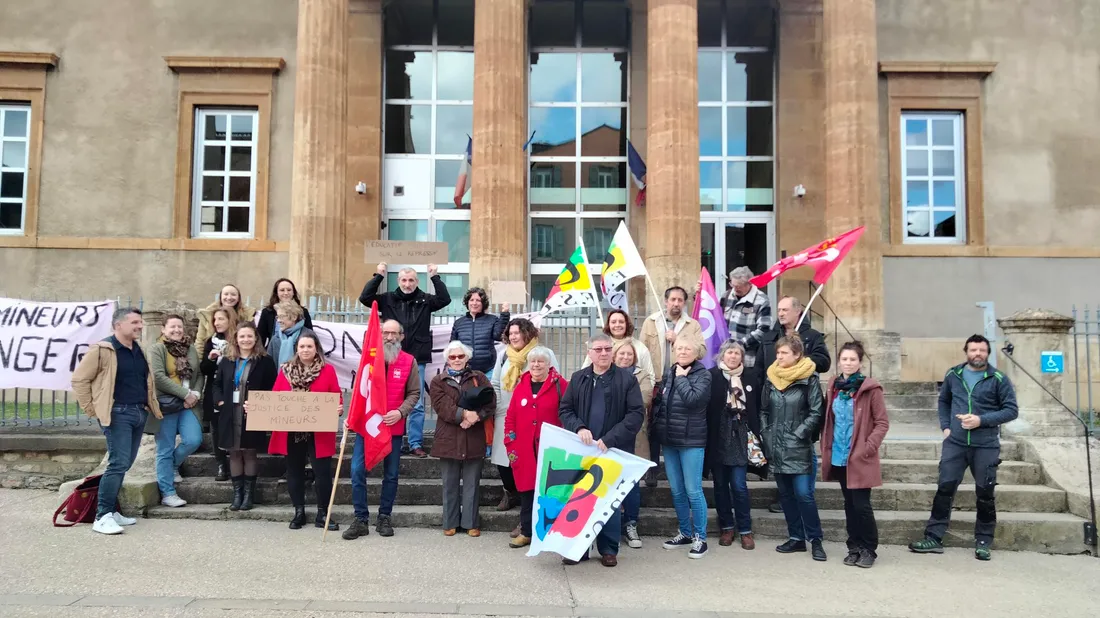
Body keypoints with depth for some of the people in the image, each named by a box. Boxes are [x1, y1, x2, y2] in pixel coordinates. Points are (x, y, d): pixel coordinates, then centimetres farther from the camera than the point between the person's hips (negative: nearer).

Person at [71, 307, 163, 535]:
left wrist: (149, 405, 16)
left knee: (125, 464, 11)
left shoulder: (140, 351, 14)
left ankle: (111, 511, 21)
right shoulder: (102, 349, -8)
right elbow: (79, 379, -7)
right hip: (118, 414, -8)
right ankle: (102, 517, -8)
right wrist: (92, 410, -7)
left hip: (140, 413, 8)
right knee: (118, 463, -13)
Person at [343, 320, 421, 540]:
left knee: (391, 474, 9)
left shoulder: (409, 361, -1)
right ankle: (361, 520, 6)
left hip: (393, 427, 0)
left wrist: (400, 412, -16)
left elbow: (414, 393, 1)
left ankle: (385, 518, 23)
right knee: (357, 471, -4)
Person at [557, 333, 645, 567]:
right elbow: (564, 410, 8)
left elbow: (637, 413, -9)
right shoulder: (578, 379, 8)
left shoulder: (627, 379, -3)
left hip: (613, 450, -3)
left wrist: (610, 439, -16)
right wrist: (578, 428, -13)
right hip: (582, 449, 3)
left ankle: (609, 549, 18)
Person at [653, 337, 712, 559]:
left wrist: (681, 378, -13)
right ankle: (685, 533, 25)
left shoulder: (703, 374, -7)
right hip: (669, 440, 6)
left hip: (691, 441, -6)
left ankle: (700, 537, 7)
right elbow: (659, 402, 19)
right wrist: (658, 425, 10)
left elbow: (692, 399, -23)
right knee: (676, 491, 12)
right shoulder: (669, 373, 10)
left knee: (693, 491, -4)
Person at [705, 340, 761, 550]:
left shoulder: (751, 376, 5)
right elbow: (705, 406, -4)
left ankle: (745, 530, 10)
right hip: (718, 438, 0)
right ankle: (727, 527, 22)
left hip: (739, 438, 0)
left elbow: (756, 408, 7)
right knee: (720, 485, 9)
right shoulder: (712, 375, -2)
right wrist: (707, 437, -9)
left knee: (739, 485, -2)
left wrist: (755, 434, 1)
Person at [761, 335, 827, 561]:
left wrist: (798, 434, -12)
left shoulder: (809, 379, -7)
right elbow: (763, 410, 15)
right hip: (776, 447, 6)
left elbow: (816, 413, -8)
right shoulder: (771, 378, 8)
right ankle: (796, 538, 21)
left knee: (803, 494, -7)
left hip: (798, 448, -5)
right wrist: (766, 434, 5)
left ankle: (815, 540, 6)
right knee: (785, 494, 11)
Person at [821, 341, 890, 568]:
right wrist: (826, 447, 9)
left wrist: (868, 447, -16)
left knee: (861, 505, -3)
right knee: (849, 504, 13)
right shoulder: (834, 386, 9)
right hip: (839, 456, 5)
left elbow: (883, 422, -8)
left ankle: (869, 549, 13)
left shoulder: (870, 388, -9)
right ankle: (854, 547, 23)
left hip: (860, 458, -5)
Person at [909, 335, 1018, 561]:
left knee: (985, 494, 7)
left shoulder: (998, 379, -4)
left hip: (986, 446, -2)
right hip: (955, 443, 2)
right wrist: (945, 427, 5)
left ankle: (983, 542, 22)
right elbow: (943, 401, 19)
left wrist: (981, 420, -16)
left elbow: (1011, 410, -4)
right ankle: (933, 538, 8)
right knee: (945, 489, 2)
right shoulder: (953, 375, 6)